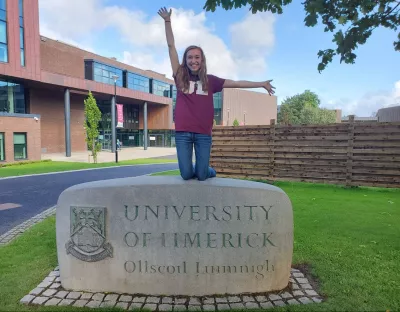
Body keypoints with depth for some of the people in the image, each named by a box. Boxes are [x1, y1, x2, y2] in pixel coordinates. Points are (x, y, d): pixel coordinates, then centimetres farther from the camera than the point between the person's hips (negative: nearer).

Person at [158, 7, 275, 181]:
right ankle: (193, 169, 35)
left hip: (203, 133, 0)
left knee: (201, 176, 1)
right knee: (186, 174, -1)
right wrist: (167, 21, 1)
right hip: (183, 132, 0)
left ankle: (210, 171, 37)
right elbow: (171, 46, 5)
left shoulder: (210, 80, 8)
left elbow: (236, 83, 10)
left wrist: (262, 84, 11)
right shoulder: (180, 77, 6)